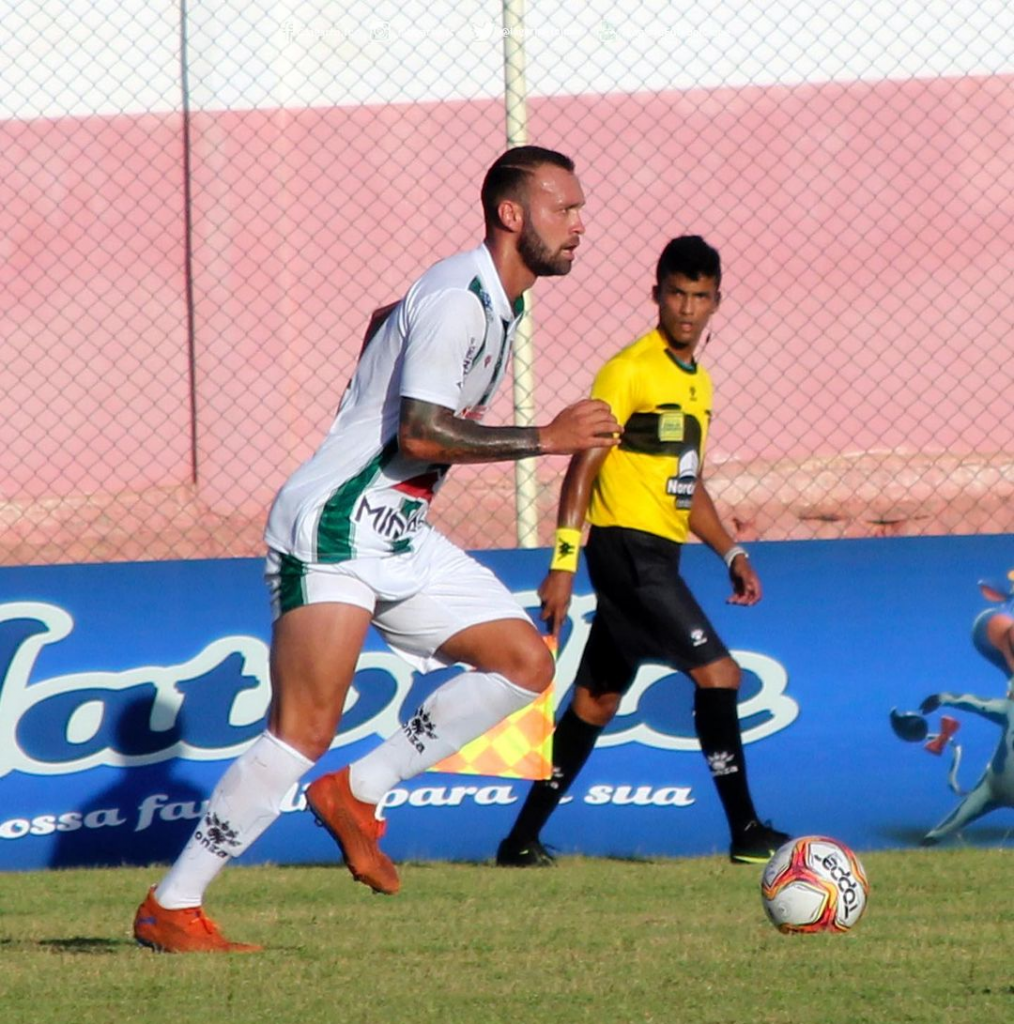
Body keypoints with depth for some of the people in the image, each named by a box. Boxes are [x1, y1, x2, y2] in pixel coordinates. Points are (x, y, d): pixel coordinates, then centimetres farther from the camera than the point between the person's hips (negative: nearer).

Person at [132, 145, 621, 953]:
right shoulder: (457, 299, -17)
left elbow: (385, 319, 32)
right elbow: (420, 433, -26)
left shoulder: (499, 300, 14)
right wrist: (545, 439, -22)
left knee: (525, 663, 0)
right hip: (334, 529, -10)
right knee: (305, 730, -16)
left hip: (399, 536, 10)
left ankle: (355, 795, 4)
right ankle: (170, 909, -8)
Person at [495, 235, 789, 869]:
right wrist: (564, 561, -19)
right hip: (626, 547, -9)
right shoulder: (629, 371, -10)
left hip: (658, 555, 9)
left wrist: (731, 552, 15)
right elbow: (584, 466, -13)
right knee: (717, 671, -14)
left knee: (598, 698, 11)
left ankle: (523, 840, 16)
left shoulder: (698, 381, 17)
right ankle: (747, 832, -13)